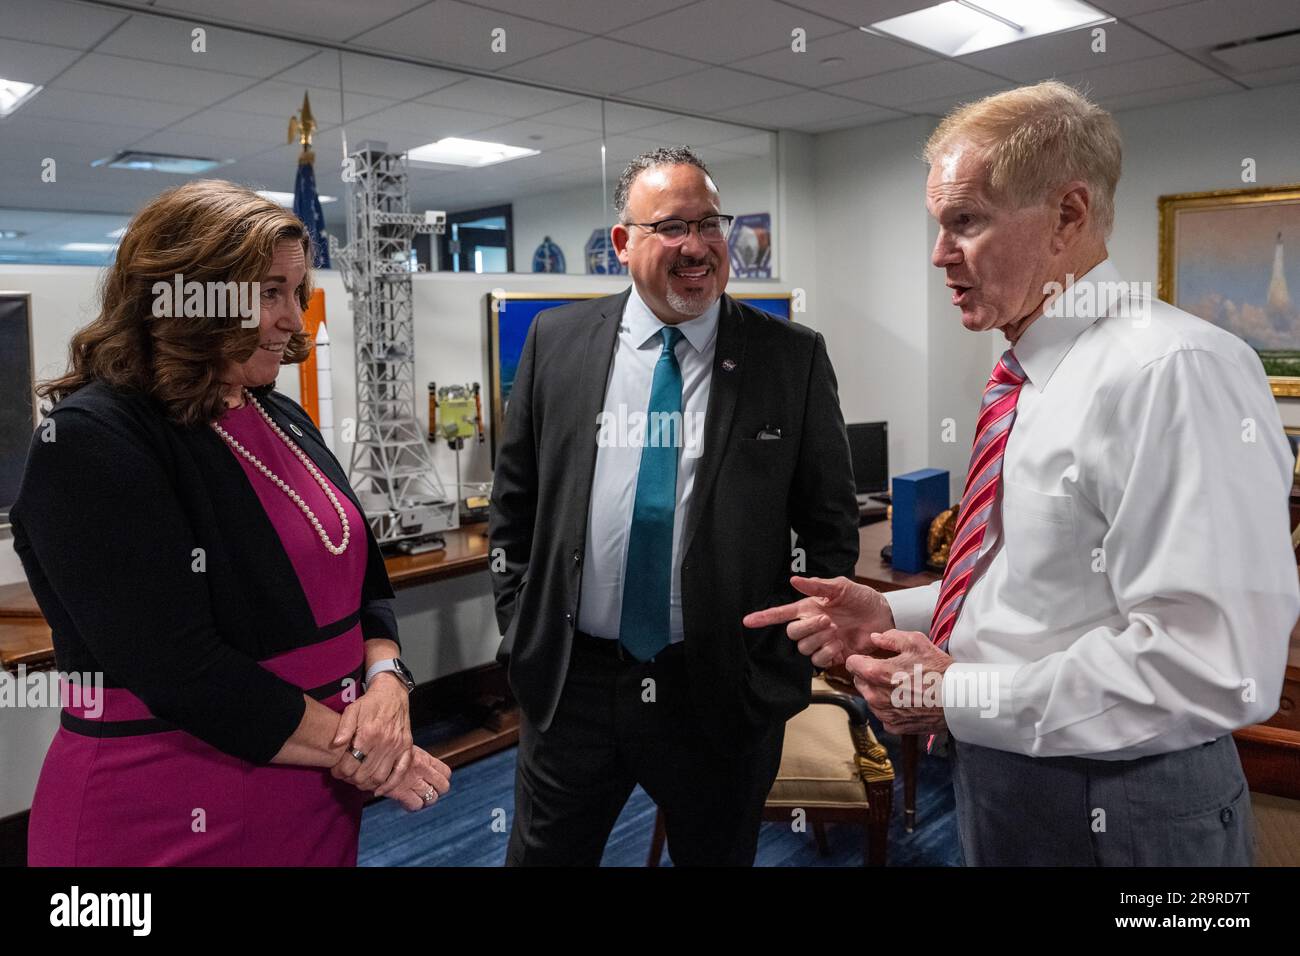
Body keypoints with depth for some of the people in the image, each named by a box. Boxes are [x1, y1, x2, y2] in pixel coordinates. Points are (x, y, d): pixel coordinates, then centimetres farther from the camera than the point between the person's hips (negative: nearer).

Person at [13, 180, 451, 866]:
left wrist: (385, 682, -11)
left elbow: (363, 583, 8)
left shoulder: (280, 419, 6)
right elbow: (179, 669, -23)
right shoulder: (90, 444, -17)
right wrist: (357, 748, -17)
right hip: (173, 822, -7)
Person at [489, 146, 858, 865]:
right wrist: (521, 633, 2)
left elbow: (831, 525, -1)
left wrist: (788, 653, -5)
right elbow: (513, 503, 6)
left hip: (726, 692, -1)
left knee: (717, 852, 20)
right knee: (543, 853, 18)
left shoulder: (793, 358, -5)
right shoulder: (557, 341, 0)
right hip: (568, 682, 2)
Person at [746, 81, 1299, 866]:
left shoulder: (1173, 371, -23)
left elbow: (1211, 666, -29)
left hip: (1114, 815, -8)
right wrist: (893, 613, 1)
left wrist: (958, 698, -21)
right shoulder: (1033, 378, 7)